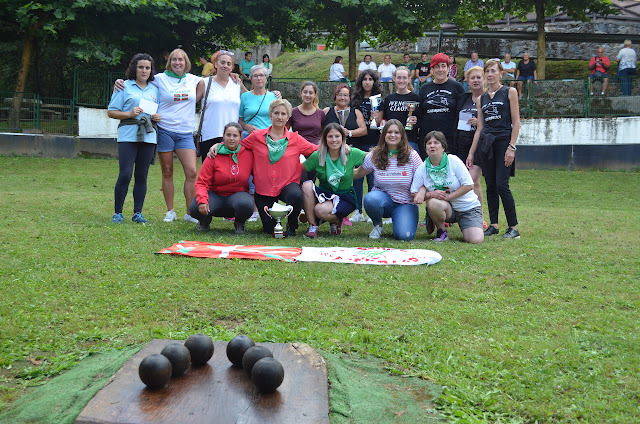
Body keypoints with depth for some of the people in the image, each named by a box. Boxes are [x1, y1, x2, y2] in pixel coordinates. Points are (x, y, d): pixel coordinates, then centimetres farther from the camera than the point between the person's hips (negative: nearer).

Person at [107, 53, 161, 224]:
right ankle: (117, 212, 3)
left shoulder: (155, 89, 17)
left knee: (142, 176, 5)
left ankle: (138, 212, 12)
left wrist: (158, 117, 3)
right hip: (128, 135, -4)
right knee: (125, 174, -9)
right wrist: (130, 114, -12)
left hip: (148, 136, 4)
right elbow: (111, 112, 3)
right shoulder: (124, 87, 6)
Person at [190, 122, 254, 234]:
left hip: (238, 194, 0)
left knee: (246, 204, -37)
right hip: (215, 194, 0)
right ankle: (205, 220, 10)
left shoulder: (248, 154, -3)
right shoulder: (214, 155, -7)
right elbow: (201, 182, -9)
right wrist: (202, 200, -28)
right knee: (195, 209, -31)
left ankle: (239, 223, 1)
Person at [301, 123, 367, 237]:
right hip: (324, 193, 3)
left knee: (321, 210, -32)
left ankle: (337, 221, 6)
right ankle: (313, 226, -15)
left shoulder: (352, 154, -8)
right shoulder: (317, 156, -7)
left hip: (345, 197, -3)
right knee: (307, 185, -28)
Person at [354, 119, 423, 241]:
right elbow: (356, 174, 7)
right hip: (382, 198, 1)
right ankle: (377, 225, -2)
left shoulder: (412, 155, -5)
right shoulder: (374, 156, -2)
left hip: (405, 204, -1)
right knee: (370, 199, -36)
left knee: (404, 236, -26)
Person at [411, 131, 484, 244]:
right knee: (432, 203, -35)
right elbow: (414, 193, -3)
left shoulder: (453, 161, -12)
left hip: (468, 207, -1)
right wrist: (430, 194, -22)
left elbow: (469, 185, -14)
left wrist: (448, 196, -20)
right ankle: (441, 231, -6)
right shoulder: (422, 169, -5)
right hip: (447, 207, 1)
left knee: (476, 240, -23)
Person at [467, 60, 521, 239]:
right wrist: (471, 152, 11)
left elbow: (516, 122, -4)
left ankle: (514, 227, -4)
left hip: (503, 142, -5)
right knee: (490, 186, 4)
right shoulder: (482, 98, 14)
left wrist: (512, 147, -13)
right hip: (485, 143, 5)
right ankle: (493, 225, 11)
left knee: (501, 185, -12)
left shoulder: (509, 92, 1)